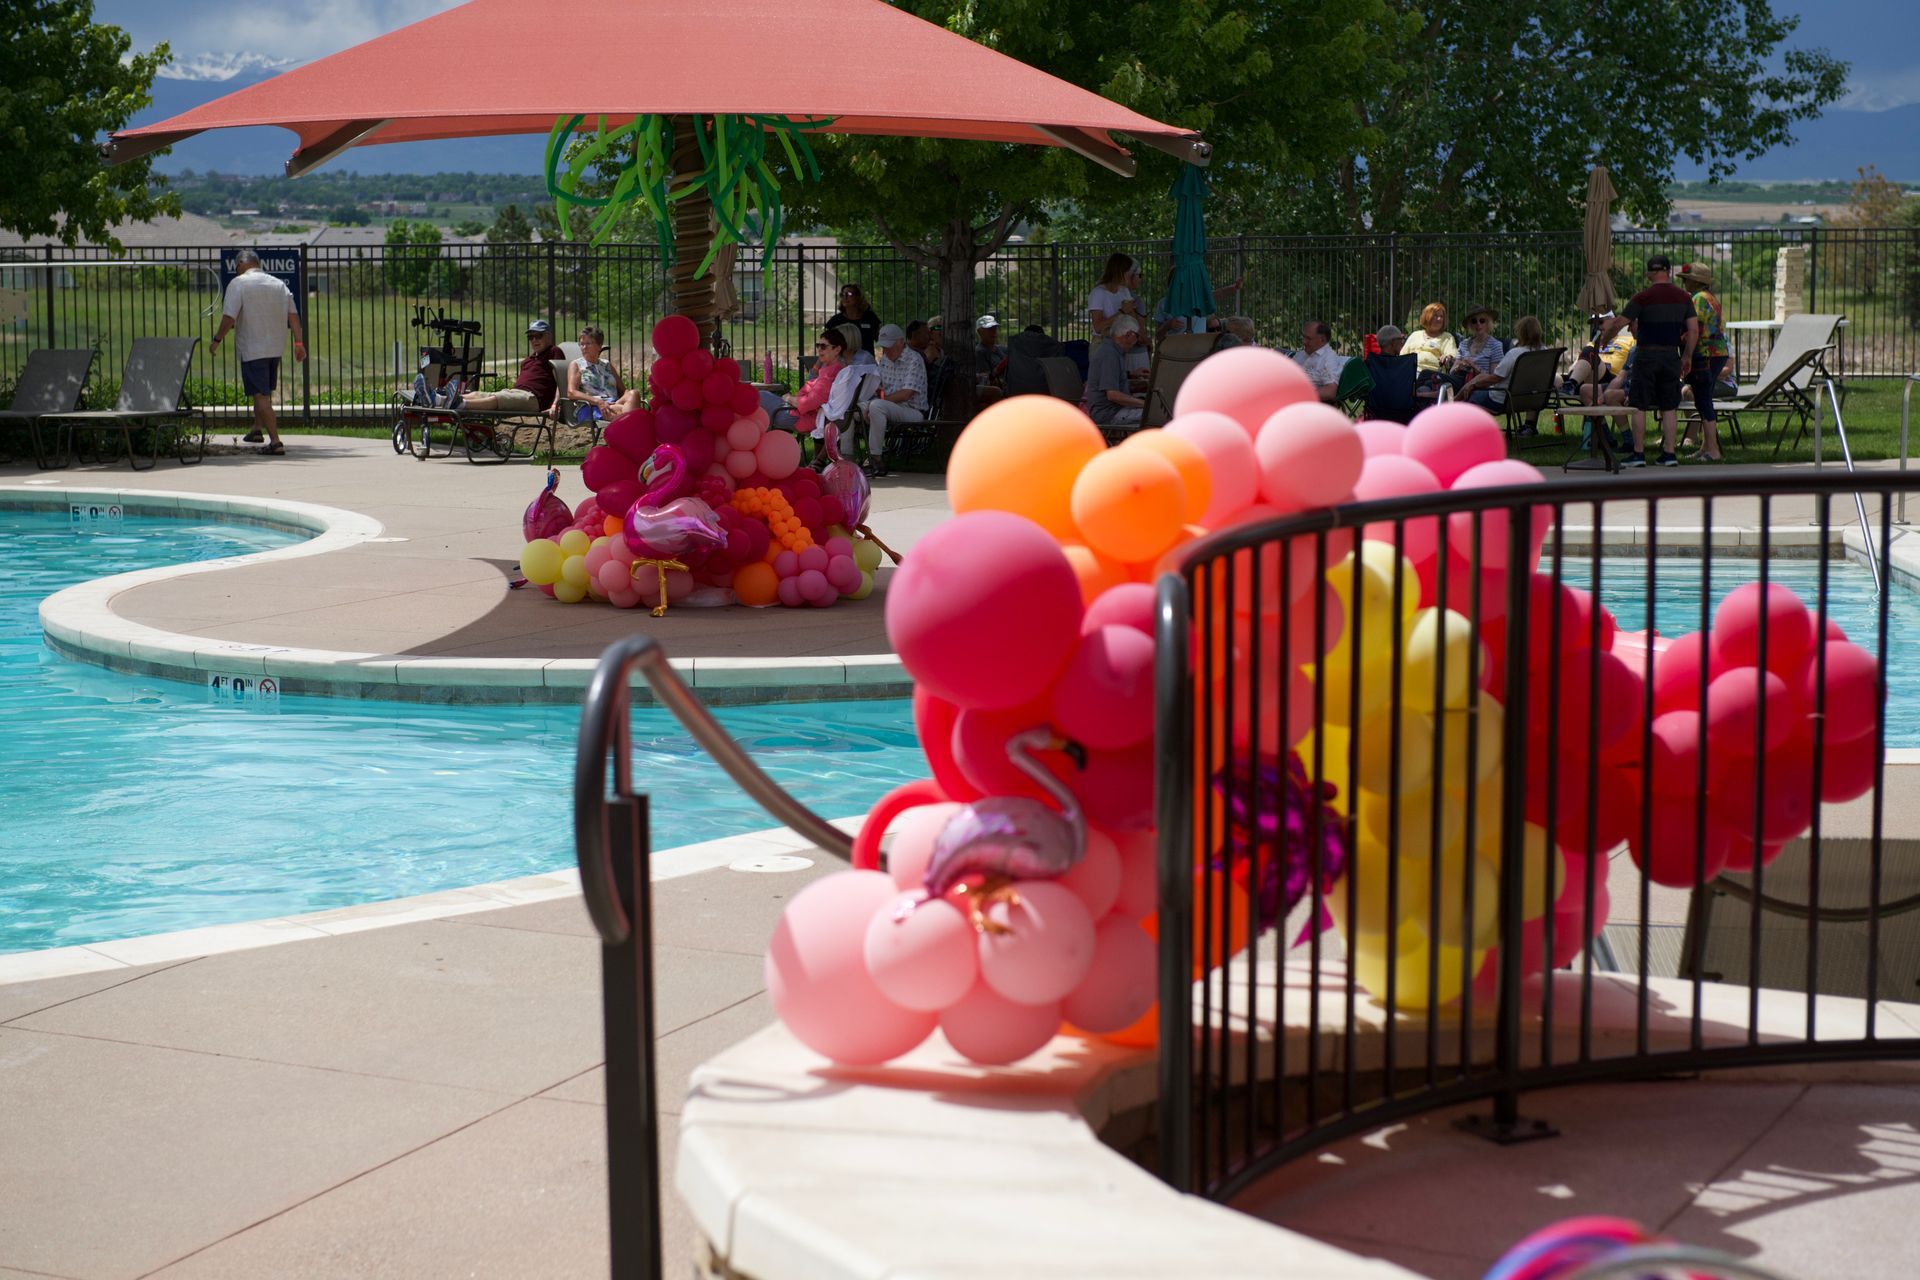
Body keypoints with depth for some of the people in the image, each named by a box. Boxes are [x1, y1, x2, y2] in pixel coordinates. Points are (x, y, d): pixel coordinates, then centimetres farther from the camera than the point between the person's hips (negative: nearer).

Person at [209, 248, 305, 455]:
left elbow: (229, 318, -15)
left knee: (261, 395, -7)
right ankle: (257, 430, 39)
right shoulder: (279, 284, 7)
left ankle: (275, 441, -15)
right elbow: (293, 315, 3)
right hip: (275, 347, 6)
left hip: (252, 349, -6)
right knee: (265, 391, 23)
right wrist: (299, 343, 4)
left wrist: (217, 339, -3)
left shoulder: (238, 284, -9)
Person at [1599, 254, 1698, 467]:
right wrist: (1687, 357, 13)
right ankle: (1669, 453, 6)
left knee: (1639, 406, 2)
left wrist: (1603, 338, 9)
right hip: (1671, 355, 4)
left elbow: (1618, 324, -8)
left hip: (1646, 355, -4)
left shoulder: (1642, 298, -8)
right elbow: (1694, 330, 4)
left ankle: (1638, 453, 0)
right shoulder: (1683, 297, 4)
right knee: (1669, 407, 8)